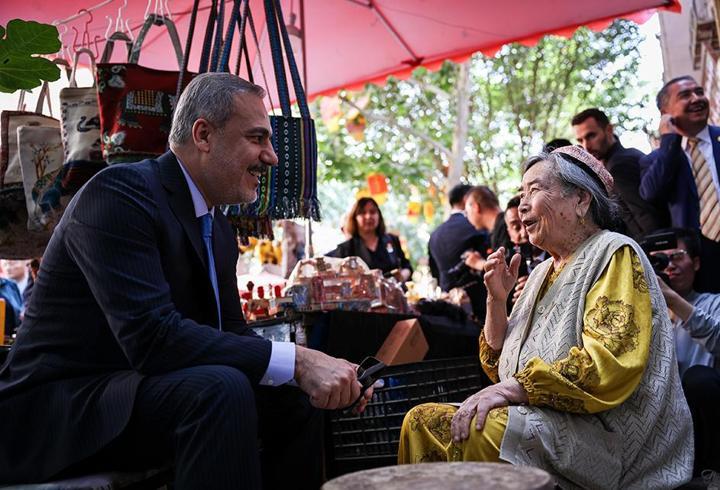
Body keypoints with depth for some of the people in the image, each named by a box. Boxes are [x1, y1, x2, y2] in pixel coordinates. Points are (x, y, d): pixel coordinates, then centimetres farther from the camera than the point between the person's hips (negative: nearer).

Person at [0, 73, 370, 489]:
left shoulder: (218, 228, 10)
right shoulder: (121, 192, -19)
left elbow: (231, 331, 11)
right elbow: (152, 335, -30)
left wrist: (319, 367, -7)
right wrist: (296, 361, -29)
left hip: (135, 388, 9)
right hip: (58, 406, -9)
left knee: (295, 402, 5)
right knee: (223, 389, -31)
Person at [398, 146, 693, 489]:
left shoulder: (614, 254, -6)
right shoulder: (542, 272, 17)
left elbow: (611, 365, -21)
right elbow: (501, 366, 17)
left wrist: (514, 388, -25)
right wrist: (496, 299, 4)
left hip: (603, 433, -8)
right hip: (541, 420, 8)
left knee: (474, 432, -32)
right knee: (421, 420, -7)